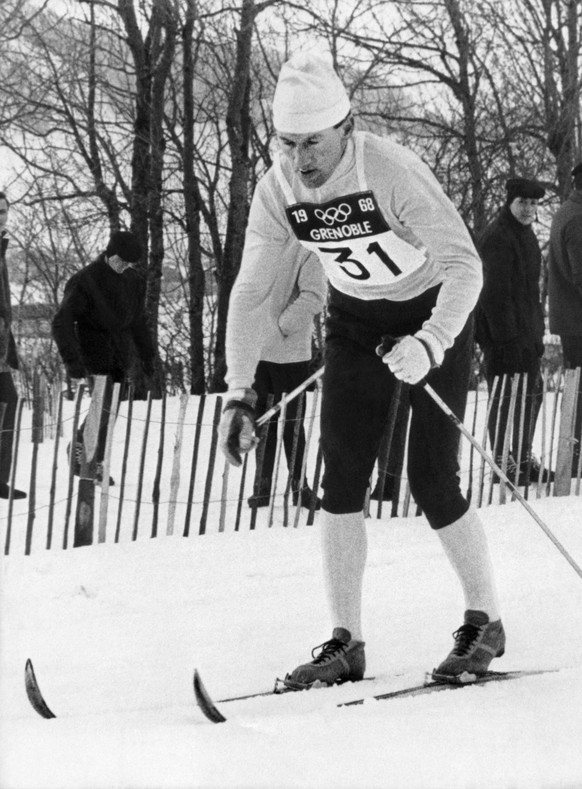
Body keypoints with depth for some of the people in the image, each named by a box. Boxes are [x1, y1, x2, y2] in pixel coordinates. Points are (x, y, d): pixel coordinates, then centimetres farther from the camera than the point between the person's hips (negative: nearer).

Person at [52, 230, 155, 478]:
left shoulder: (134, 281, 9)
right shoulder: (84, 281, -11)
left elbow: (138, 322, 23)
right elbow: (62, 322, -13)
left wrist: (147, 355, 19)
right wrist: (71, 359, -21)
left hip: (121, 359, 6)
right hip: (95, 356, -6)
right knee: (104, 408, -14)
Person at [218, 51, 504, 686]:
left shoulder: (392, 171, -31)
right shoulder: (277, 190, -15)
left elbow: (463, 263, -35)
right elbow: (251, 291, -7)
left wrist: (431, 343, -51)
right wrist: (239, 395, -12)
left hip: (434, 310, -4)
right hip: (355, 320, 4)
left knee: (431, 479, -11)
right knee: (342, 477, -7)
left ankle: (484, 623, 8)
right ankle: (345, 643, -1)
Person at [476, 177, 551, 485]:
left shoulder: (524, 234, 17)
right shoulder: (497, 237, -15)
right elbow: (495, 293, -21)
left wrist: (536, 333, 22)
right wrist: (506, 337, -24)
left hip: (526, 330, 10)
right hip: (505, 332, -10)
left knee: (532, 391, 16)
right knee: (506, 394, -8)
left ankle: (524, 459, 27)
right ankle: (502, 461, -3)